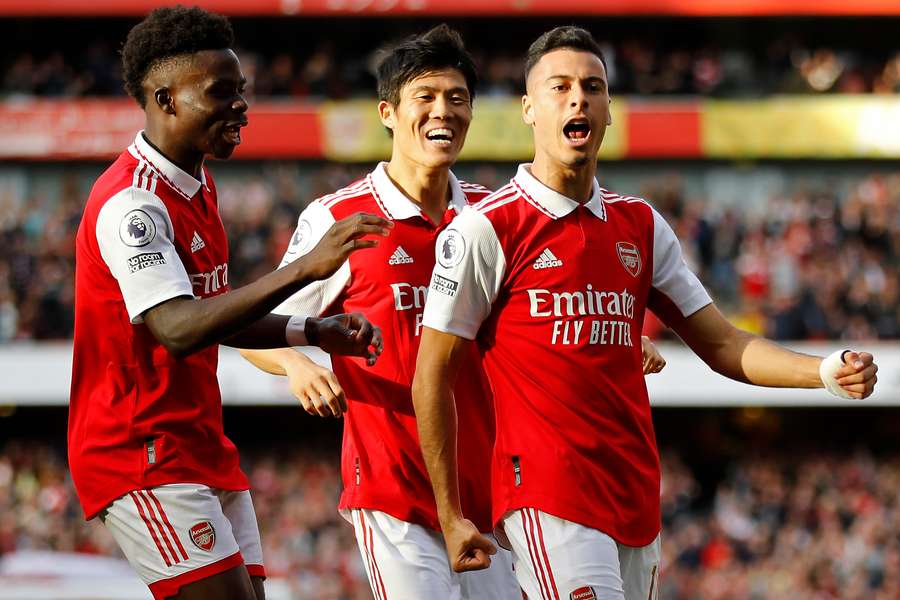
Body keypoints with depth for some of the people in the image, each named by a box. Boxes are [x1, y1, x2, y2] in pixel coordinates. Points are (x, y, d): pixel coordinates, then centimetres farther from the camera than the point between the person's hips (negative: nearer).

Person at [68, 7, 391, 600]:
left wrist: (313, 331, 8)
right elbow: (178, 330, -31)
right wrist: (305, 269, -36)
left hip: (202, 448, 10)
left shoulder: (198, 186, 13)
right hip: (142, 455, -10)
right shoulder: (132, 204, -19)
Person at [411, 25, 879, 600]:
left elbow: (721, 343, 15)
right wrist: (451, 517, -3)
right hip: (547, 501, -6)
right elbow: (432, 378, -1)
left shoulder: (641, 225, 14)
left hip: (637, 501, 6)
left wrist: (829, 372, -2)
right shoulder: (486, 229, -3)